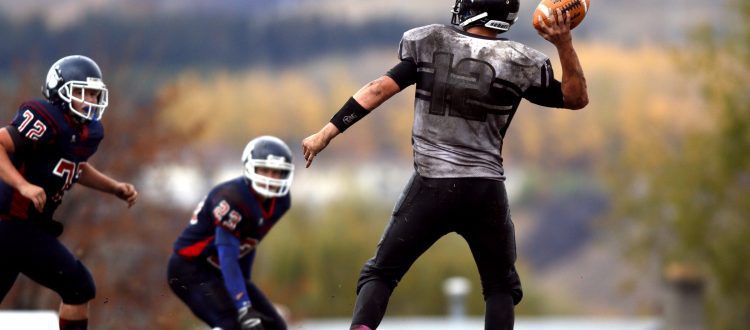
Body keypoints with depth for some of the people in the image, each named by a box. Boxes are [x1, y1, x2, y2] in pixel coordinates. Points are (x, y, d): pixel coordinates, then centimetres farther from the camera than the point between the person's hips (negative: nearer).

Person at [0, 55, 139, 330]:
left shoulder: (87, 131, 10)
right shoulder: (46, 121, -19)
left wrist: (116, 188, 18)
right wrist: (23, 185, -36)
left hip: (23, 226, 10)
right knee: (78, 287, -6)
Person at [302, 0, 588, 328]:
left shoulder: (430, 45, 0)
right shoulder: (517, 63, -1)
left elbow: (380, 89, -4)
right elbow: (576, 98, 7)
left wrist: (327, 133, -1)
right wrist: (564, 44, -1)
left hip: (431, 187, 0)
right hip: (486, 190, 0)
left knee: (380, 273, 11)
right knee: (501, 288, 19)